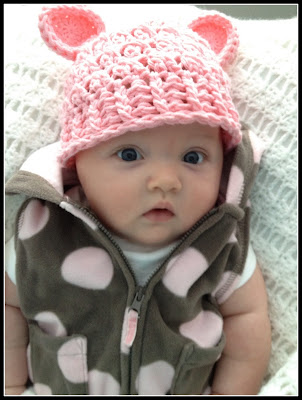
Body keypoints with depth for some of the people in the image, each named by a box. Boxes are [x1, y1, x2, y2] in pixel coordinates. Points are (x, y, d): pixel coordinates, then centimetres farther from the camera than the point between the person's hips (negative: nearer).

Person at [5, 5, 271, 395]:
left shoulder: (221, 240, -19)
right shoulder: (42, 234, -21)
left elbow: (246, 314, -7)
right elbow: (10, 303, -5)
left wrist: (229, 392, -9)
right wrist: (11, 386, -5)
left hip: (188, 388, 0)